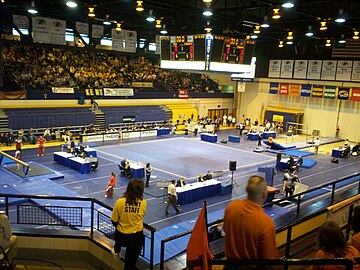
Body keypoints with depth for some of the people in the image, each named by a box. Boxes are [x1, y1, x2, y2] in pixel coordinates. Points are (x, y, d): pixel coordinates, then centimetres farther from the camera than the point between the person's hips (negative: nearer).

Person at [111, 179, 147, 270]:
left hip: (121, 236, 0)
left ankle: (116, 251, 50)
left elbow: (114, 221, -9)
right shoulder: (144, 203, -17)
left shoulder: (120, 202, -20)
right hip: (137, 237, 0)